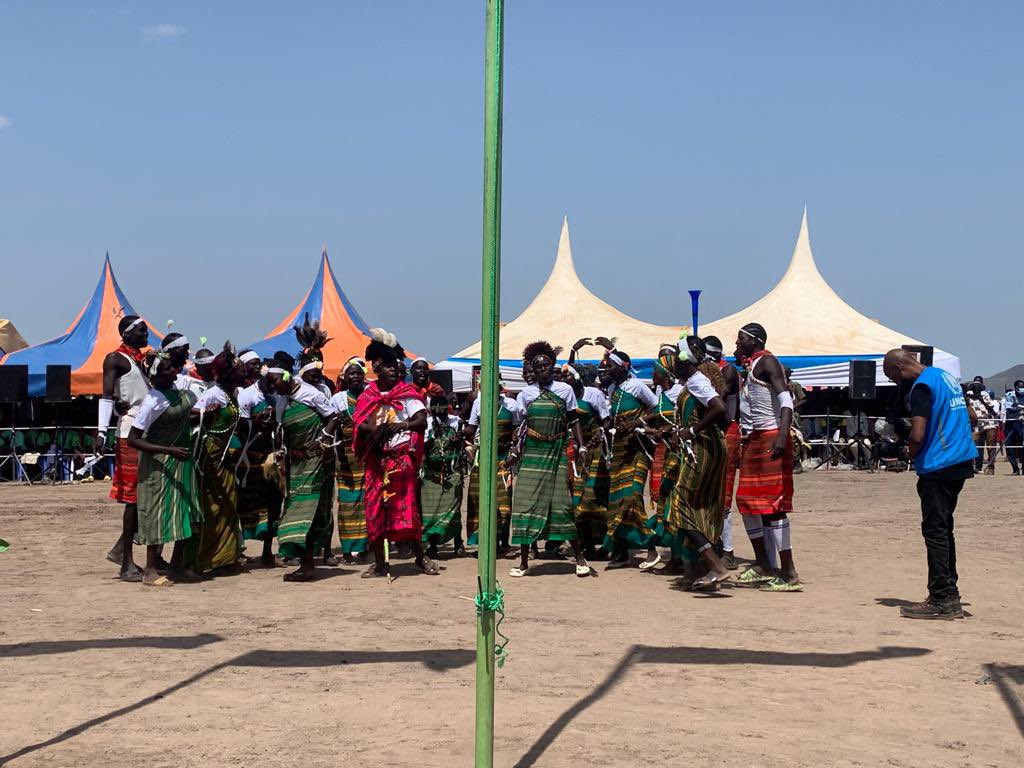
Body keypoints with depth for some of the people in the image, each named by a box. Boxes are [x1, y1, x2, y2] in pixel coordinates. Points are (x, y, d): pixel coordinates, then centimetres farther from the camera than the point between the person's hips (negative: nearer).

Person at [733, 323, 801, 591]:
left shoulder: (766, 361, -9)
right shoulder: (748, 367, 19)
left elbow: (786, 399, -22)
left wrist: (782, 435, -33)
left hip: (771, 439, -10)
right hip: (752, 440, 10)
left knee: (772, 504, -12)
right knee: (747, 501, 14)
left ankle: (789, 574, -10)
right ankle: (763, 567, 23)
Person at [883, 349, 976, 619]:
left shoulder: (921, 387, -14)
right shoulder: (946, 376, 15)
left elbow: (917, 436, -21)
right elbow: (970, 416, 25)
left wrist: (910, 454, -1)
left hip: (938, 467, -9)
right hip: (961, 462, 9)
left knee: (935, 532, -5)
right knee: (943, 529, 15)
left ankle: (941, 601, -4)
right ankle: (950, 597, 18)